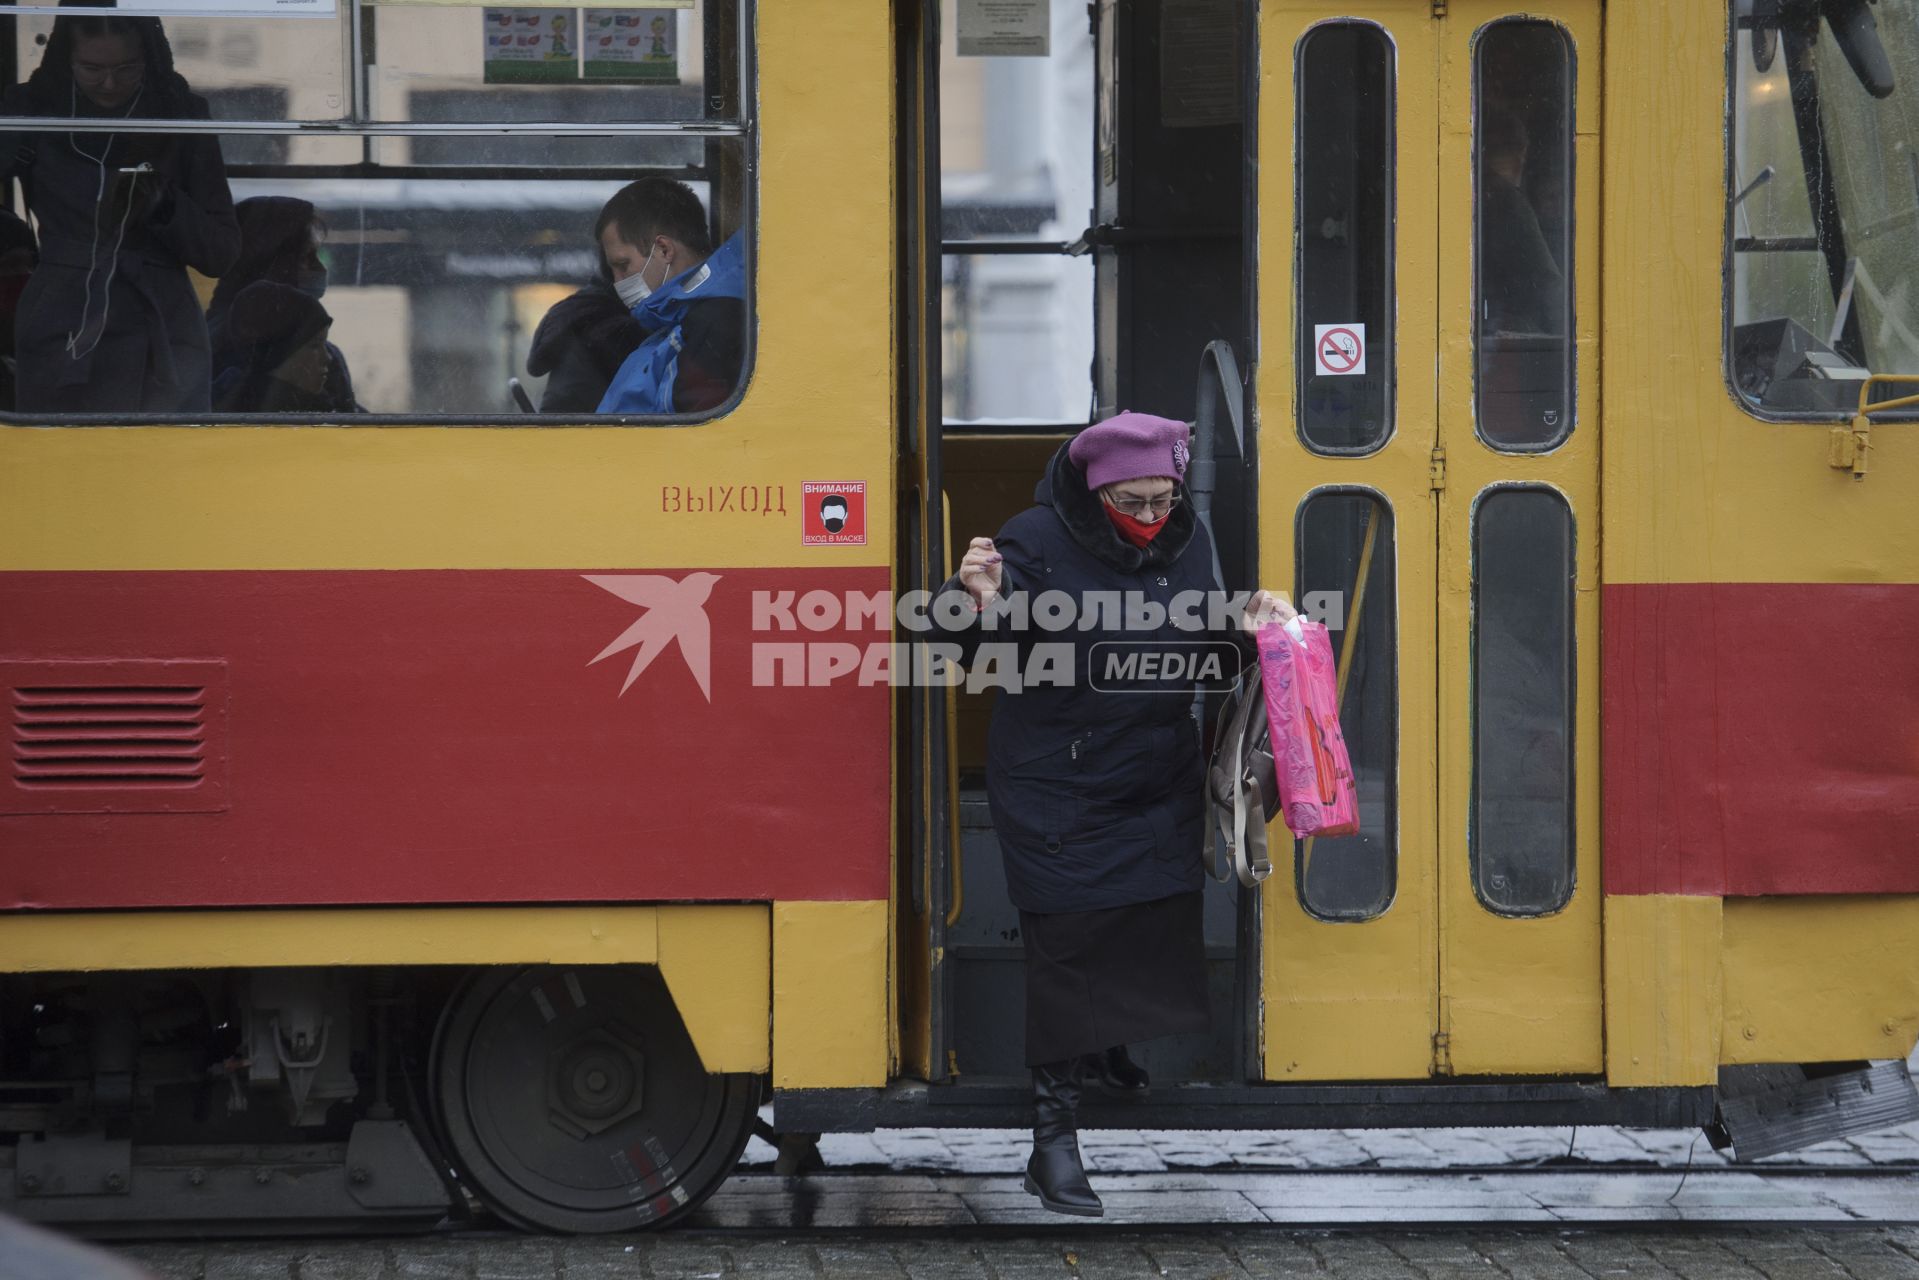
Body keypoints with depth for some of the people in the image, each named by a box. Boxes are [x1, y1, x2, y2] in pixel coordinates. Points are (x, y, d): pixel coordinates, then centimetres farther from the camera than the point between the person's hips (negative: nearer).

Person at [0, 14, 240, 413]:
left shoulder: (181, 113, 3)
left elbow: (222, 250, 2)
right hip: (60, 337, 0)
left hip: (163, 339, 0)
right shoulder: (32, 108, 3)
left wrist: (166, 205, -14)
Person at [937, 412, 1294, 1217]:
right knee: (1067, 946, -4)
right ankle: (1053, 1136, 2)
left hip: (1158, 789, 5)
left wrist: (1245, 633, -9)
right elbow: (964, 647, -21)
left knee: (1156, 931, 13)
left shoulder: (1189, 546, 1)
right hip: (1056, 794, -5)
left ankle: (1109, 1052, 44)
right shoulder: (1038, 544, -16)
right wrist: (978, 602, -42)